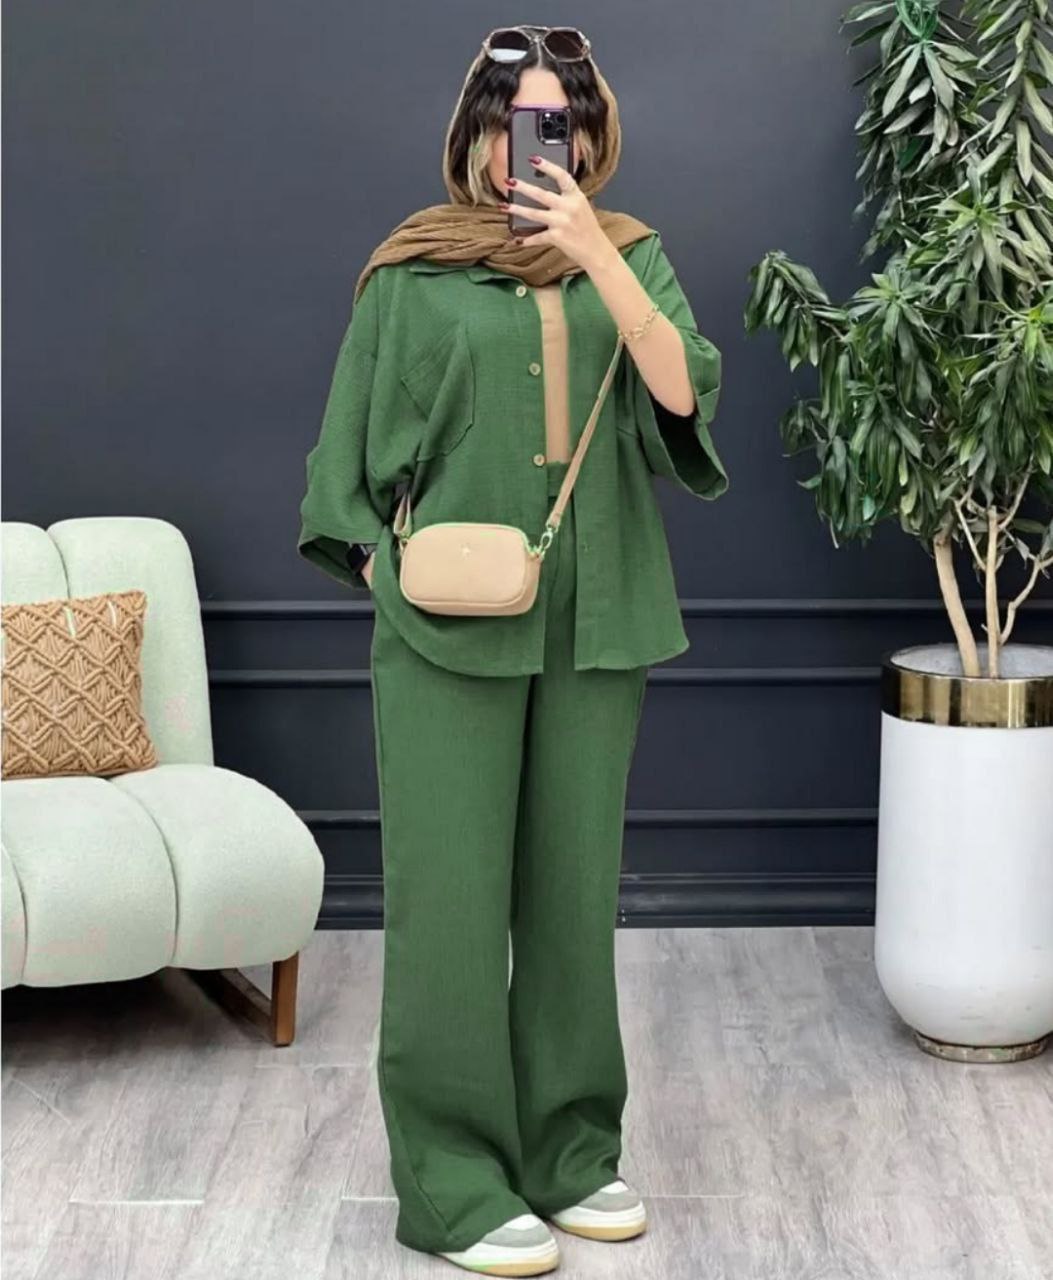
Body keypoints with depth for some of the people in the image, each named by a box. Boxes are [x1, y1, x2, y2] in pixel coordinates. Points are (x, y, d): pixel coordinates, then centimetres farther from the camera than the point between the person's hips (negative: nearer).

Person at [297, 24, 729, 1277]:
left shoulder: (630, 257, 8)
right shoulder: (415, 269, 2)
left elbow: (681, 390, -9)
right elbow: (354, 446, 6)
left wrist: (593, 253, -17)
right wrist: (387, 567, -4)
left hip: (593, 623, 3)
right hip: (451, 625, -3)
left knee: (575, 887, 9)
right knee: (450, 895, -3)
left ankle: (568, 1150, 22)